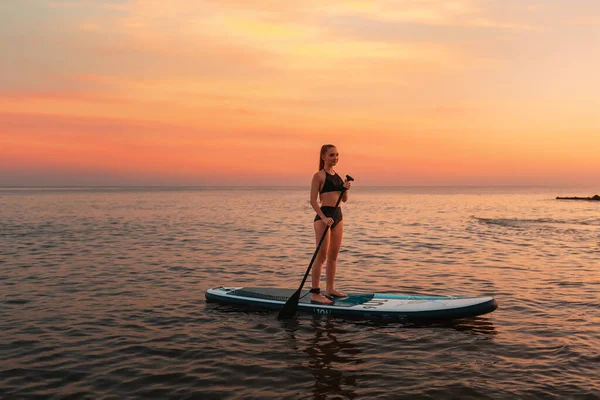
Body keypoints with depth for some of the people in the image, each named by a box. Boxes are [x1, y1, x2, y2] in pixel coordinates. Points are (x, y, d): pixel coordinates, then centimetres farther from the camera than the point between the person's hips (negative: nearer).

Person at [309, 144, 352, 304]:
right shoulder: (319, 176, -6)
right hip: (324, 216, -8)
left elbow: (344, 199, 17)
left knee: (333, 255, 12)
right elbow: (313, 200, -12)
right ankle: (315, 293, -6)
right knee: (322, 255, -9)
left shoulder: (337, 175, 15)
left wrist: (345, 188, -4)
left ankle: (330, 289, 21)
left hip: (338, 216, 8)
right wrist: (324, 218, -22)